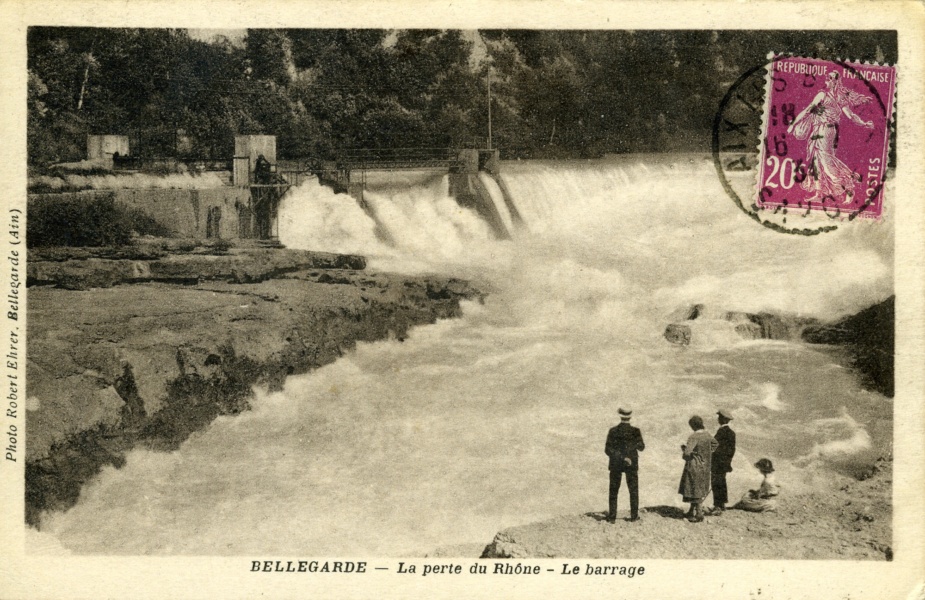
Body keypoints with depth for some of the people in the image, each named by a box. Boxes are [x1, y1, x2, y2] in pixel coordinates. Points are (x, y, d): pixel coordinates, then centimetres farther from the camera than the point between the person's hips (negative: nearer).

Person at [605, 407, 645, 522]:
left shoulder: (613, 431, -9)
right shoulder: (635, 431, -9)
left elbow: (608, 449, -12)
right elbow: (641, 447, 3)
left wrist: (621, 457, -12)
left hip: (615, 464, 0)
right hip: (632, 464, 0)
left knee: (613, 490, 9)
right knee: (633, 489, 14)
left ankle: (612, 516, 5)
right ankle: (634, 515, 14)